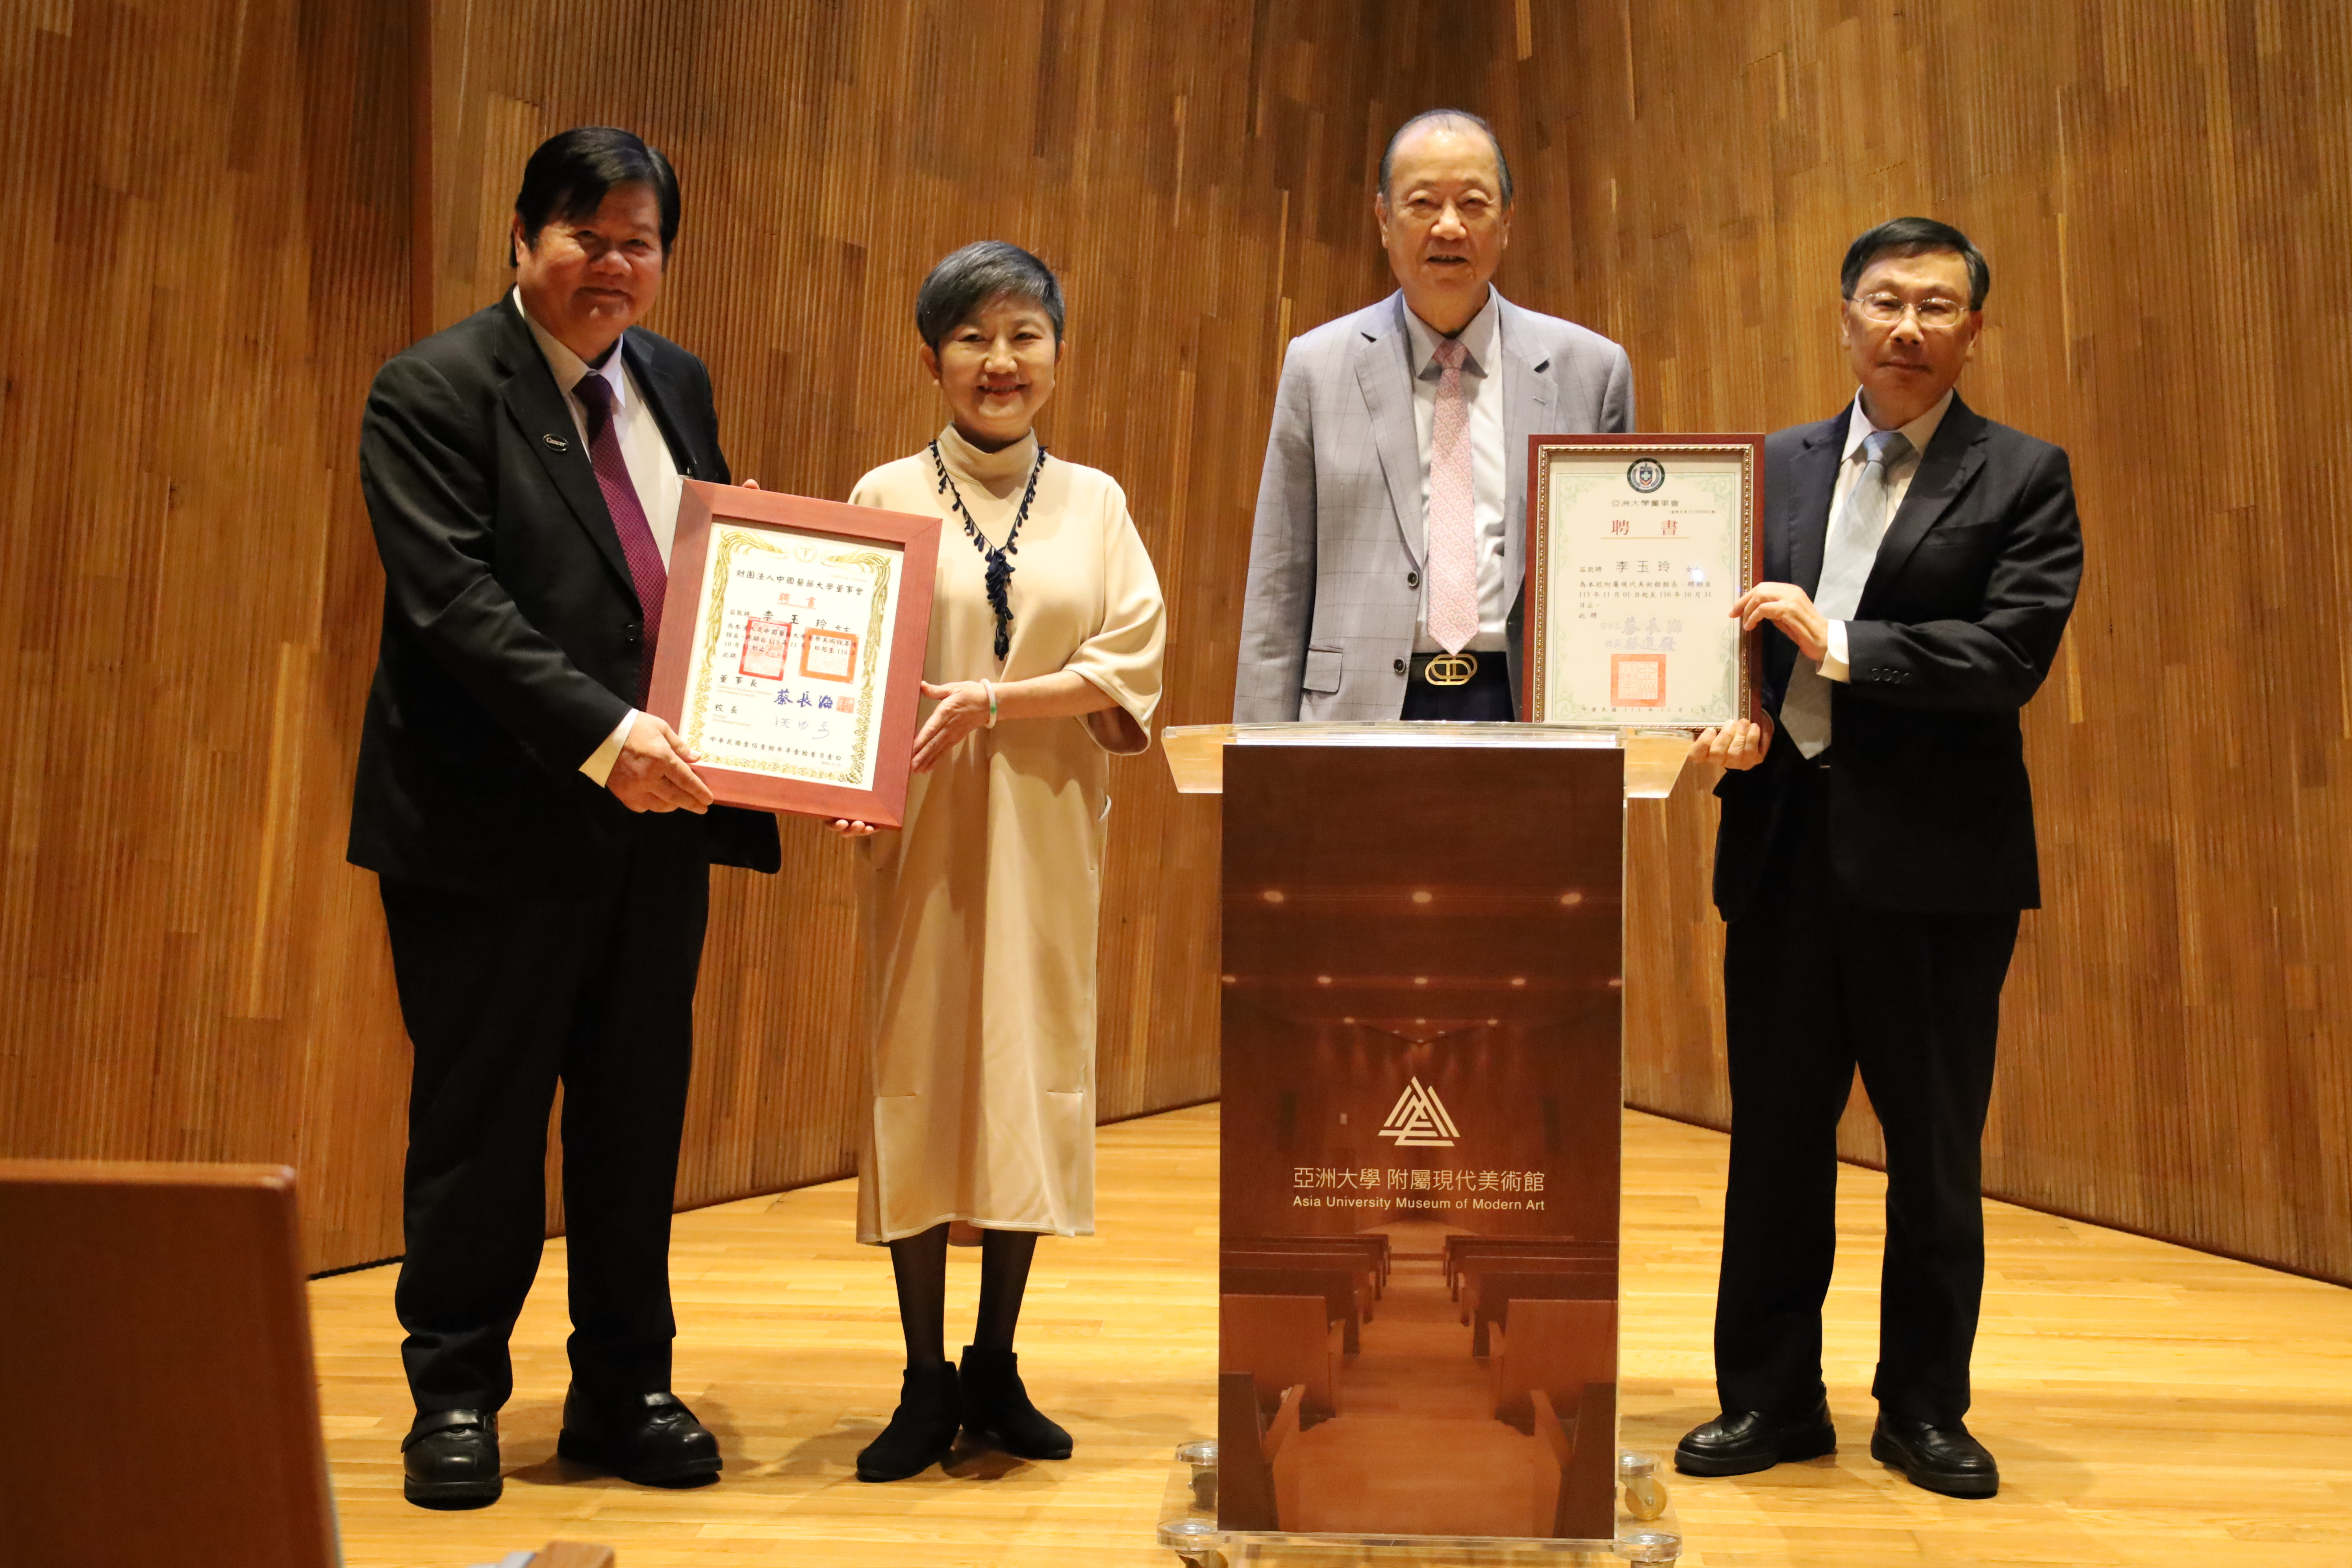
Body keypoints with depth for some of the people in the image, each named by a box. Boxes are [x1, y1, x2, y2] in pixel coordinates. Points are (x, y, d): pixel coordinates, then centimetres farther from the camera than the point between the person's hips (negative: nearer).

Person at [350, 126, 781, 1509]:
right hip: (495, 825, -5)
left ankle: (625, 1392, 26)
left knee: (639, 1120, 12)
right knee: (481, 1123, 6)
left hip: (659, 817, 6)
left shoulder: (676, 383, 13)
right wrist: (597, 731, -27)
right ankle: (456, 1401, 22)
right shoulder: (433, 391, -7)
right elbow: (455, 600, -17)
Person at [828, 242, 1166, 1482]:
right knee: (917, 1068, 0)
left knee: (1032, 1074, 4)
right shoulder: (887, 498, 4)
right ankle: (926, 1383, 11)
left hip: (1046, 827, 2)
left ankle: (995, 1369, 18)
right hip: (921, 826, -1)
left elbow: (1132, 665, -2)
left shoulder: (1094, 502, 9)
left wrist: (996, 700, -16)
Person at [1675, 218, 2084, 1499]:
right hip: (1786, 845, 3)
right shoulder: (1778, 466, 12)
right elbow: (1732, 623, 12)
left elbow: (2014, 655, -12)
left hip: (1936, 857, -3)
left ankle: (1925, 1410, 23)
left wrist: (1837, 646, -19)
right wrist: (1733, 714, -9)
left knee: (1935, 1149, 7)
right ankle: (1770, 1398, 22)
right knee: (1774, 1132, 9)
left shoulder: (2023, 479, 0)